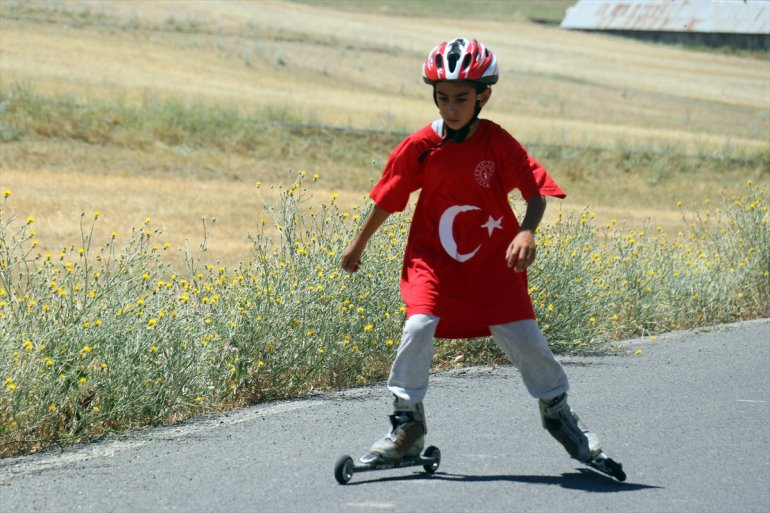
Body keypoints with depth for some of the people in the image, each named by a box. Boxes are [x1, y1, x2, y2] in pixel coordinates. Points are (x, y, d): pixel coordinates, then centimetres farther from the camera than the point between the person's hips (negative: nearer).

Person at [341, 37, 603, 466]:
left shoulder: (498, 143, -13)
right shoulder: (420, 147, -9)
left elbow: (536, 191, -19)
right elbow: (388, 200, 3)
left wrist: (527, 233, -39)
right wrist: (359, 246, 12)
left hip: (494, 261, 0)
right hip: (435, 258, 0)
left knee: (523, 334, -2)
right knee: (419, 326, -20)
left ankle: (557, 410, 22)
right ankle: (408, 423, -6)